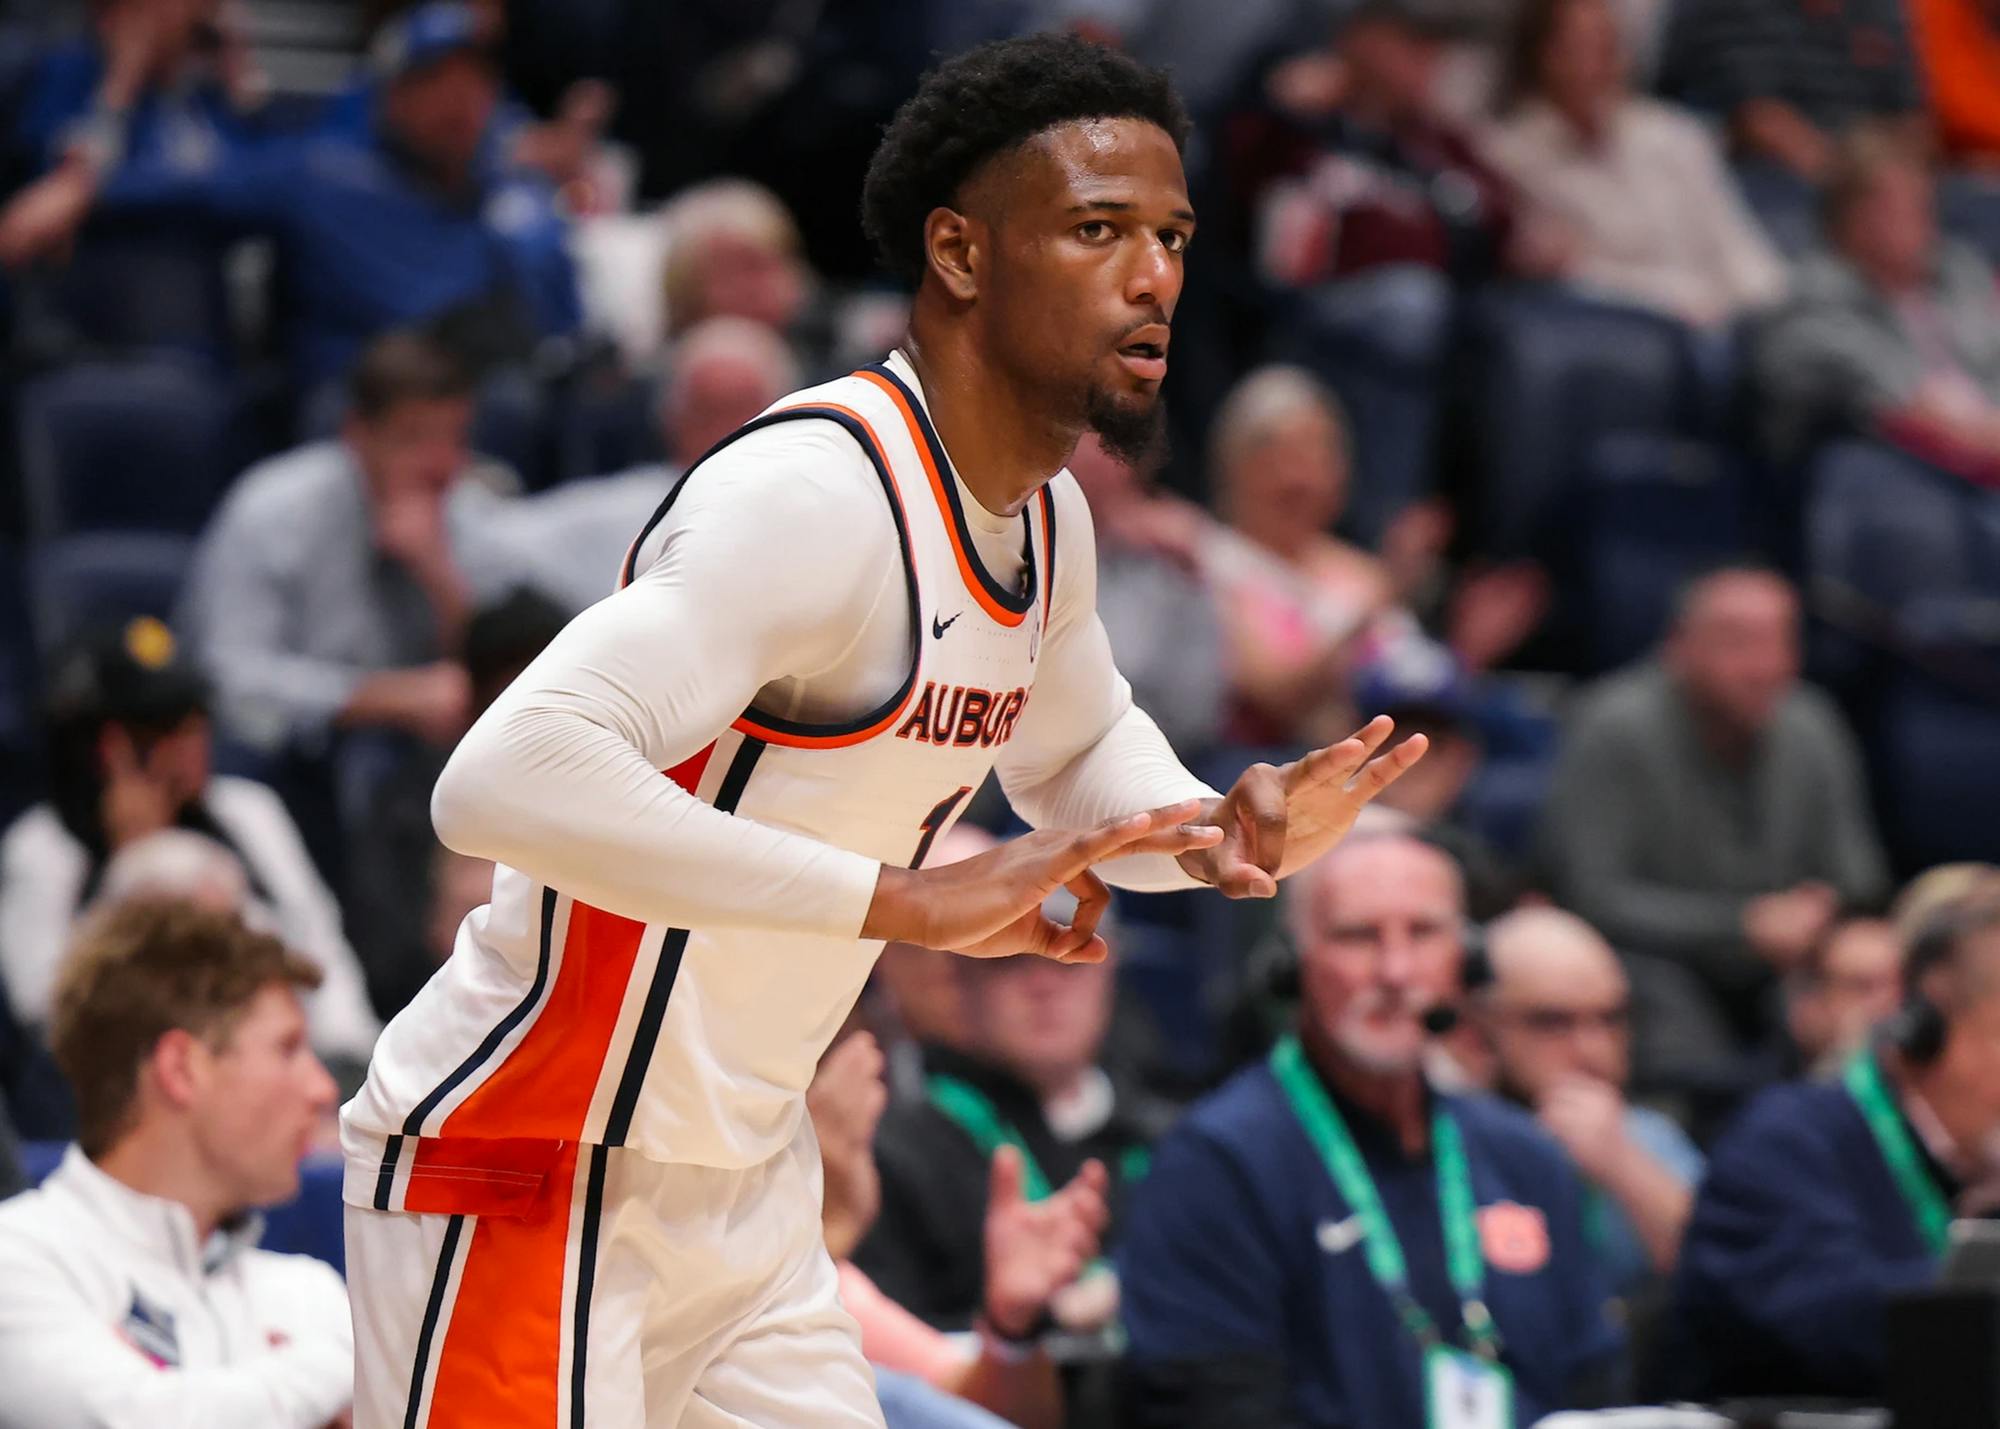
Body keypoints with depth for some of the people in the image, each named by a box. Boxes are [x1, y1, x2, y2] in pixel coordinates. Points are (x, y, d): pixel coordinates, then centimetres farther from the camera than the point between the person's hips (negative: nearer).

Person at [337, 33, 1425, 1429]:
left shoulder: (1044, 517, 6)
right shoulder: (819, 494, -24)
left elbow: (1081, 751, 28)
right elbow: (506, 781, -36)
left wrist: (1218, 832, 3)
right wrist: (908, 898, -35)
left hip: (748, 1190, 9)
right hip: (537, 1175, -9)